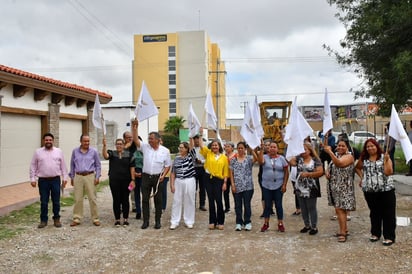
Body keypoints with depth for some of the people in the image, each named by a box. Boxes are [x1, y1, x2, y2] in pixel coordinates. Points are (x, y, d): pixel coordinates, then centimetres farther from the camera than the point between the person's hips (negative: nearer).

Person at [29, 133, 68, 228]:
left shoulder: (59, 151, 5)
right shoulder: (38, 152, 4)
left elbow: (63, 166, 7)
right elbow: (33, 166, 5)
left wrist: (65, 178, 4)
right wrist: (32, 179, 0)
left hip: (55, 180, 0)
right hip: (43, 180, 0)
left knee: (56, 201, 7)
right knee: (43, 202, 5)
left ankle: (56, 219, 19)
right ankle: (43, 220, 17)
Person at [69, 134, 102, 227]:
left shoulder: (94, 151, 2)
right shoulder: (75, 151, 7)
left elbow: (98, 165, 6)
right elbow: (72, 165, 14)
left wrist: (97, 177, -1)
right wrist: (72, 177, 12)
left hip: (90, 176, -2)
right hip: (78, 177, 2)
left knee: (92, 198, -1)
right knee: (78, 199, 3)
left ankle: (95, 219, 7)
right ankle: (77, 219, 12)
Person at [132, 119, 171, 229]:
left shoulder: (165, 151, -2)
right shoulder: (145, 147, 0)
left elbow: (167, 165, 2)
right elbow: (136, 139, -12)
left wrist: (163, 175, -11)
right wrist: (135, 127, -24)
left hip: (158, 178, -1)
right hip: (146, 176, 2)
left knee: (158, 200, 5)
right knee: (145, 199, 4)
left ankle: (157, 221, 16)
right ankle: (145, 221, 14)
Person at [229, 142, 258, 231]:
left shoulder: (249, 158, 0)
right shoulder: (233, 159, 7)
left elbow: (256, 158, -24)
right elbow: (231, 173, 5)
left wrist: (252, 149, -28)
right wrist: (232, 184, -2)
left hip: (247, 186, -2)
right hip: (236, 186, 2)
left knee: (247, 205, 4)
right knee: (238, 205, 8)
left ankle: (247, 222, 16)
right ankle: (239, 223, 17)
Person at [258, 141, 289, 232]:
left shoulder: (281, 158, 0)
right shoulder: (265, 157, 0)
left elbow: (286, 172, 1)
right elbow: (261, 161, -24)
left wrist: (284, 184, -6)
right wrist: (262, 149, -27)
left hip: (278, 186, 0)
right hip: (266, 186, 1)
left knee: (278, 205, 5)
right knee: (267, 205, 8)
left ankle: (280, 224, 17)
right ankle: (266, 223, 21)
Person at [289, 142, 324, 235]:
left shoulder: (315, 160, -4)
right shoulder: (299, 158, 6)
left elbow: (320, 172, -12)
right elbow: (290, 162, -5)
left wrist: (308, 174, -18)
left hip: (311, 189, -4)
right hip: (300, 188, 5)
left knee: (311, 208, 4)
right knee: (303, 208, 13)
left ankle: (314, 227, 15)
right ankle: (307, 225, 27)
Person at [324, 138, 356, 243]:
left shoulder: (349, 156, -11)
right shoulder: (335, 155, 13)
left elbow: (339, 164, -31)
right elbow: (332, 167, 25)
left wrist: (330, 152, -38)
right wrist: (327, 172, 3)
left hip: (343, 188, -8)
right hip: (334, 187, 8)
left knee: (340, 209, -11)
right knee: (341, 209, 14)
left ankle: (342, 233, -5)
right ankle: (344, 229, 25)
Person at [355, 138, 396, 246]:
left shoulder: (384, 157, -2)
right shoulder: (364, 159, 7)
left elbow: (388, 172, -12)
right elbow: (357, 168, 24)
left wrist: (386, 160, -21)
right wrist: (362, 177, 10)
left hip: (386, 189, -3)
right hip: (369, 191, 3)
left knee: (388, 213, 0)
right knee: (374, 213, 15)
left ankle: (389, 236, 9)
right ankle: (375, 233, 28)